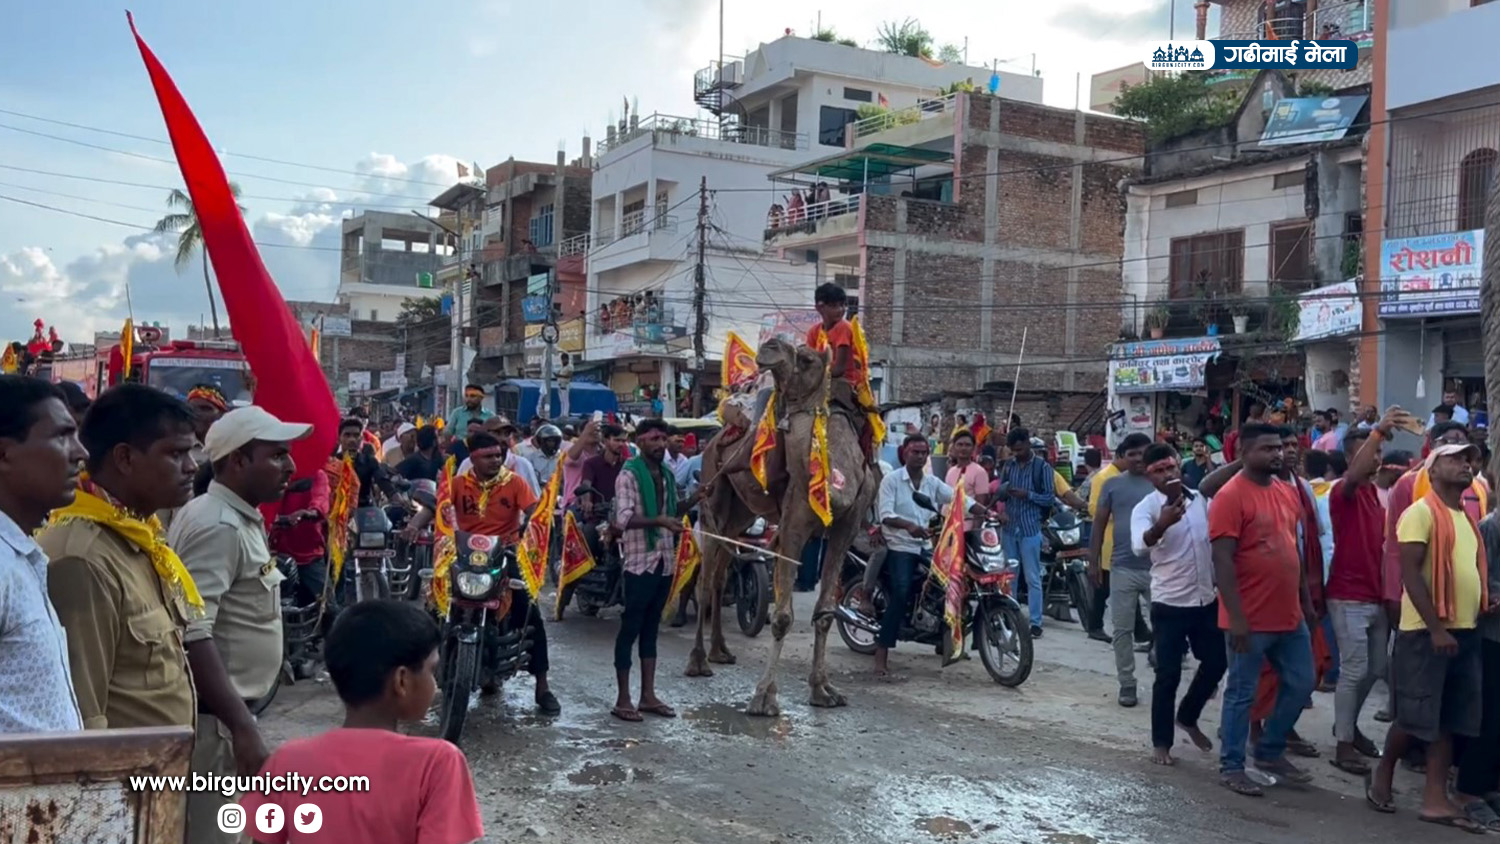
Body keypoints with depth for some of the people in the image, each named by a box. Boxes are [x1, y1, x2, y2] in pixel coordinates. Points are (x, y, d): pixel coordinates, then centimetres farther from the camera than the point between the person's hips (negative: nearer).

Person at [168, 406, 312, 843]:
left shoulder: (240, 520, 13)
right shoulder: (217, 526, -18)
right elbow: (192, 635, -26)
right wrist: (242, 726, -28)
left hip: (228, 712, 10)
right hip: (213, 720, -10)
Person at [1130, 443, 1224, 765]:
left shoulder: (1201, 499, 2)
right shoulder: (1146, 508, -14)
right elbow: (1140, 545, -34)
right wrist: (1162, 525, -54)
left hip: (1208, 599, 5)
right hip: (1169, 604, -5)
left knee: (1216, 663, 14)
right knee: (1168, 675, -2)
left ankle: (1187, 717, 35)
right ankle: (1161, 742, 11)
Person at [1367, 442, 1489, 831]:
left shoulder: (1467, 517, 16)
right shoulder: (1421, 512, -9)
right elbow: (1410, 574, -16)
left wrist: (1485, 600, 5)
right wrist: (1436, 628, -20)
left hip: (1464, 631, 8)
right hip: (1427, 632, -8)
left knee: (1447, 720, 7)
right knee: (1415, 717, -2)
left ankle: (1435, 799, 11)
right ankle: (1382, 776, 19)